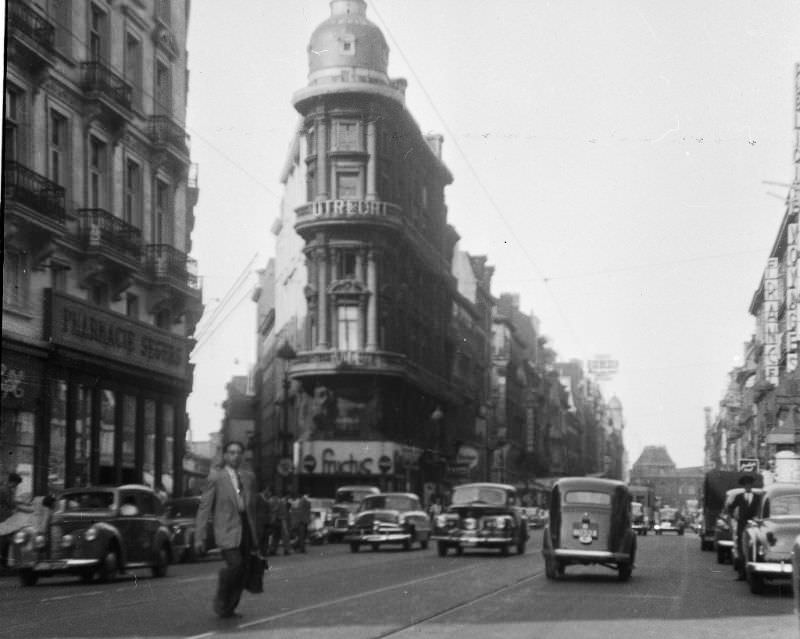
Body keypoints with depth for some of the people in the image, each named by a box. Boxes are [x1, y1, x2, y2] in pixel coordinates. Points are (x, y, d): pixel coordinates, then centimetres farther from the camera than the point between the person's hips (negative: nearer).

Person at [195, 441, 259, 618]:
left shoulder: (249, 477, 13)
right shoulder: (216, 476, -2)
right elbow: (204, 507, -3)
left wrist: (255, 535, 16)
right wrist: (199, 537, -8)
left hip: (246, 529, 5)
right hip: (227, 530, -5)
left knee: (242, 571, 3)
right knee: (234, 565, -19)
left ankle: (229, 608, 18)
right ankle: (221, 602, 2)